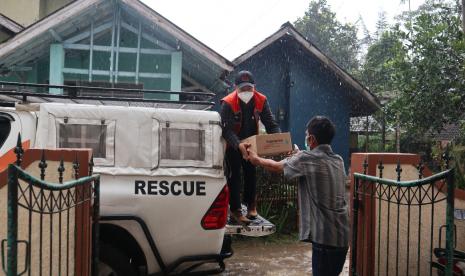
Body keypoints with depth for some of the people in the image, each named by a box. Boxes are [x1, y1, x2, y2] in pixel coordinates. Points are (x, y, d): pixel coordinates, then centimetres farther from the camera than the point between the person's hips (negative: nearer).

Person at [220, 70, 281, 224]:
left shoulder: (261, 100, -15)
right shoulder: (228, 103, -27)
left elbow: (271, 124, -15)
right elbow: (226, 129, -33)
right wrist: (239, 145, -49)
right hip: (233, 145, -4)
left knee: (251, 174, 13)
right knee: (234, 176, 0)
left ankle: (251, 205, 32)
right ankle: (235, 211, 9)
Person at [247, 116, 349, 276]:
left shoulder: (306, 159, -11)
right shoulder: (338, 160, 10)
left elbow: (277, 167, 4)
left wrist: (256, 159, 21)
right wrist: (298, 156, 41)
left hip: (325, 236, -8)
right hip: (342, 235, 8)